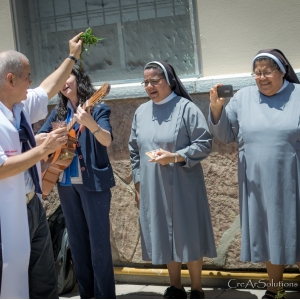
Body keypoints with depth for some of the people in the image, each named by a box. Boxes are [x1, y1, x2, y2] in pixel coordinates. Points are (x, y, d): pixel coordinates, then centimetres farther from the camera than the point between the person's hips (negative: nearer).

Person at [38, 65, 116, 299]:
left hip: (93, 182, -6)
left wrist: (91, 124, -42)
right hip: (66, 183, 6)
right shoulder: (59, 112, 9)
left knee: (98, 240, -3)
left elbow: (107, 141, -23)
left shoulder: (98, 109, -8)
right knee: (77, 240, 12)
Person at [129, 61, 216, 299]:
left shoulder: (186, 108, -9)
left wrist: (174, 157, -22)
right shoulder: (141, 112, 7)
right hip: (153, 188, 5)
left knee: (188, 235, 3)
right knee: (165, 236, 11)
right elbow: (134, 150, 13)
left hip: (183, 186, -5)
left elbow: (204, 143, -11)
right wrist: (138, 183, 10)